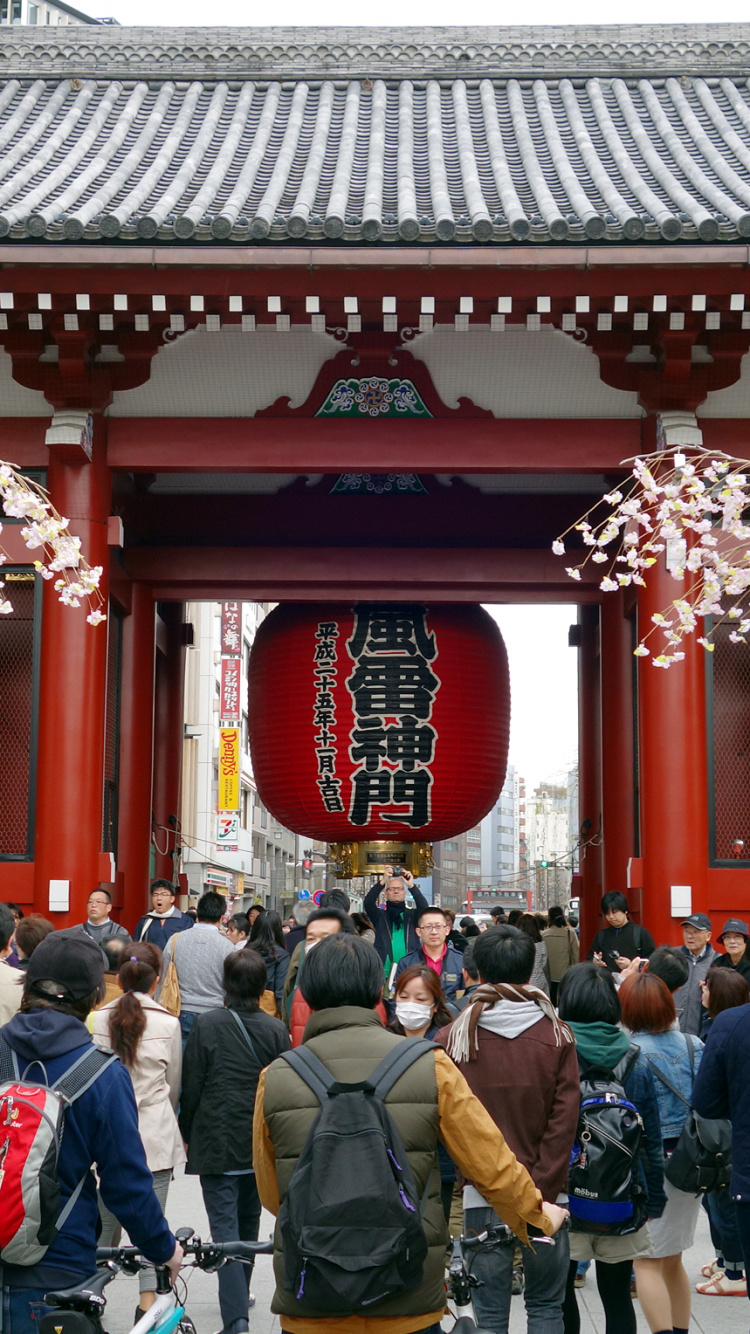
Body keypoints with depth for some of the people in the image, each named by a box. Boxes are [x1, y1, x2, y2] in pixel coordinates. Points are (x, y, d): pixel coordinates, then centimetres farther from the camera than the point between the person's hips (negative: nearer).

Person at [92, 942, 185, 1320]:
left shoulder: (97, 1019, -5)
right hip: (155, 1133, -2)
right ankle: (148, 1299, 3)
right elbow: (174, 1084, 6)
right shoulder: (168, 1023, -7)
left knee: (106, 1221, 12)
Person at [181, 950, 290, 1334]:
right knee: (248, 1222, 19)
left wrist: (187, 1134, 9)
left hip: (216, 1143, -3)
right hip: (261, 1143, 3)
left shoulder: (207, 1025, -10)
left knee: (225, 1227, -3)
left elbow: (191, 1086, -5)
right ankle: (240, 1296, 35)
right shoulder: (276, 1029, -3)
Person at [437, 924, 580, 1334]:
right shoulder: (556, 1036, -4)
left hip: (483, 1194, -1)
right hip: (544, 1193, 1)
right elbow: (564, 1120, -6)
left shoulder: (452, 1039, -6)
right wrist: (541, 1191, -4)